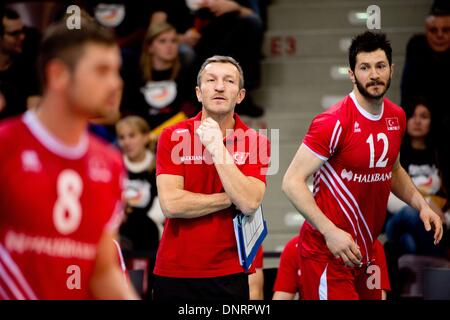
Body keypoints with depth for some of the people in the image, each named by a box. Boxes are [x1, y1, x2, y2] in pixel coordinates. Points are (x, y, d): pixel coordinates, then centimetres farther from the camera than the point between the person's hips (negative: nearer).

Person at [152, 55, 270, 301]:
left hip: (229, 275, 0)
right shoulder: (173, 137, -2)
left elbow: (249, 204, -16)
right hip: (174, 274, 0)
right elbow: (170, 204, -13)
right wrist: (231, 199, -10)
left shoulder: (256, 142, -2)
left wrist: (217, 147, -17)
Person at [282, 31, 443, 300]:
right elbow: (292, 182, -18)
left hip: (365, 251, 7)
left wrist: (421, 204, 8)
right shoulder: (334, 122, -17)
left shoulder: (397, 117, 6)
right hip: (328, 253, -7)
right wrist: (330, 231, -27)